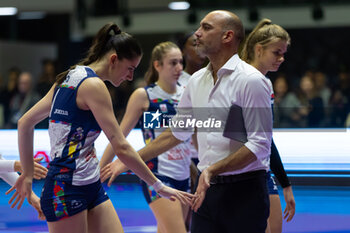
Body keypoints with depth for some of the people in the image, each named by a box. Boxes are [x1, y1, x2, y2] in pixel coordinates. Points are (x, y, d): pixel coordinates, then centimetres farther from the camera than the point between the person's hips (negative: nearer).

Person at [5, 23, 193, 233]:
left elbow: (25, 122, 17)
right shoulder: (93, 85, -15)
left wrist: (28, 174, 21)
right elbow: (121, 147, -18)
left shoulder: (71, 79, 12)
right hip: (67, 190, -9)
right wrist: (158, 186, -13)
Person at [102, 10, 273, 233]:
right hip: (206, 188, 7)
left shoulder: (251, 80, -12)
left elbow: (259, 144, -16)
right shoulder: (197, 80, 12)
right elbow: (177, 132, 23)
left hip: (243, 191, -7)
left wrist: (213, 169, -24)